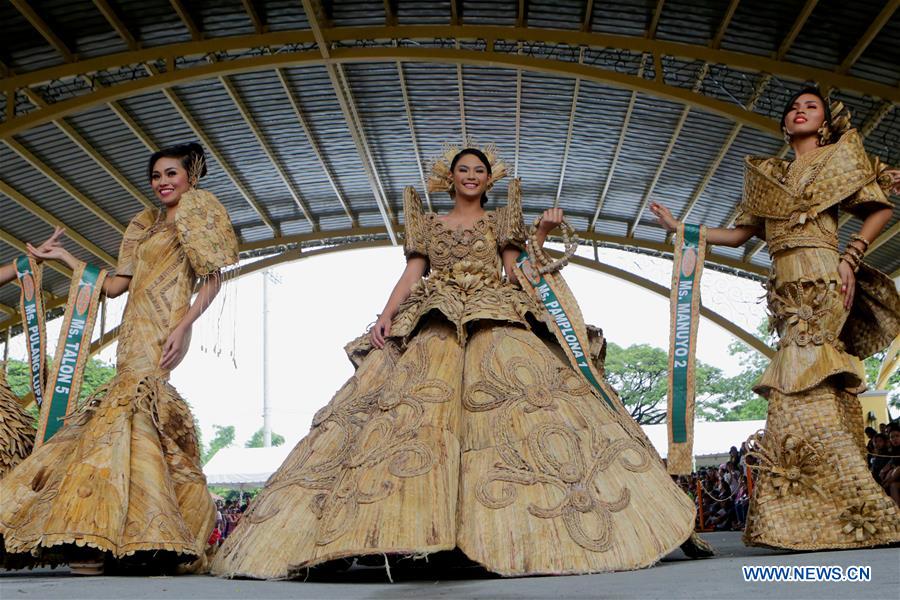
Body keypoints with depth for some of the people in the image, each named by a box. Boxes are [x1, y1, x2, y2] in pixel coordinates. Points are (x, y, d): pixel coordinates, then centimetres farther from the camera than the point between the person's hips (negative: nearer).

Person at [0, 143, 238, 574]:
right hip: (136, 334, 7)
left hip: (159, 332, -7)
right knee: (144, 410, -1)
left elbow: (212, 279, -6)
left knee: (130, 411, -19)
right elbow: (115, 285, 24)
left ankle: (98, 537, -26)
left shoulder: (197, 212, 5)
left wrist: (184, 327, -19)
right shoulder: (145, 226, 27)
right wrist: (62, 256, 26)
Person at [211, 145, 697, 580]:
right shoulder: (428, 223, 22)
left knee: (524, 398, -22)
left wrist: (542, 232, -1)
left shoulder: (501, 220, 20)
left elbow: (514, 273, 9)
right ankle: (405, 528, -26)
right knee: (415, 410, -20)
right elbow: (412, 274, 9)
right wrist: (386, 315, -6)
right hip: (432, 326, 1)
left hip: (495, 323, 0)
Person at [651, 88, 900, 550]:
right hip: (789, 290, 5)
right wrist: (680, 227, 17)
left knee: (802, 389, -18)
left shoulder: (840, 155, 12)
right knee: (817, 393, -2)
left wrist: (850, 259, -8)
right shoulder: (770, 175, 25)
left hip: (821, 282, -5)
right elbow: (737, 234, 23)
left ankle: (861, 512, -15)